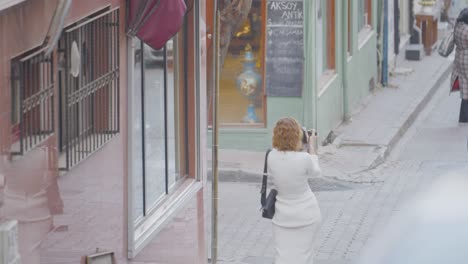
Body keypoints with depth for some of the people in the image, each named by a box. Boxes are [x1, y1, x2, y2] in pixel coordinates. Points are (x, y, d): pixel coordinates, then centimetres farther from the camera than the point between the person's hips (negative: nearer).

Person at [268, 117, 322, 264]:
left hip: (283, 216, 2)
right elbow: (315, 171, 1)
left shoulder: (272, 157, -13)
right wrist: (311, 144, 11)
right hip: (307, 214, -2)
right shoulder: (304, 159, -21)